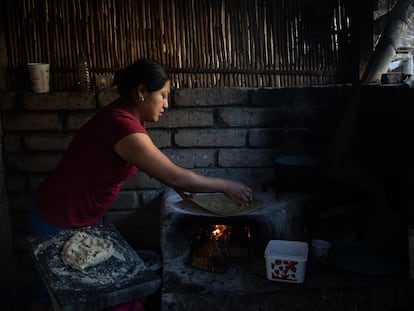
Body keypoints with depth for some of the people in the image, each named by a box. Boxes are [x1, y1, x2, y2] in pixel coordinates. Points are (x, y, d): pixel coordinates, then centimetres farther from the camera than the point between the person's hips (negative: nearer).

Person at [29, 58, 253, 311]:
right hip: (61, 220, -9)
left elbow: (152, 163, 16)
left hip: (87, 217, 9)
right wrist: (227, 186, -18)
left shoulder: (128, 117, -1)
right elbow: (174, 176, -29)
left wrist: (174, 182, 0)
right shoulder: (123, 125, -30)